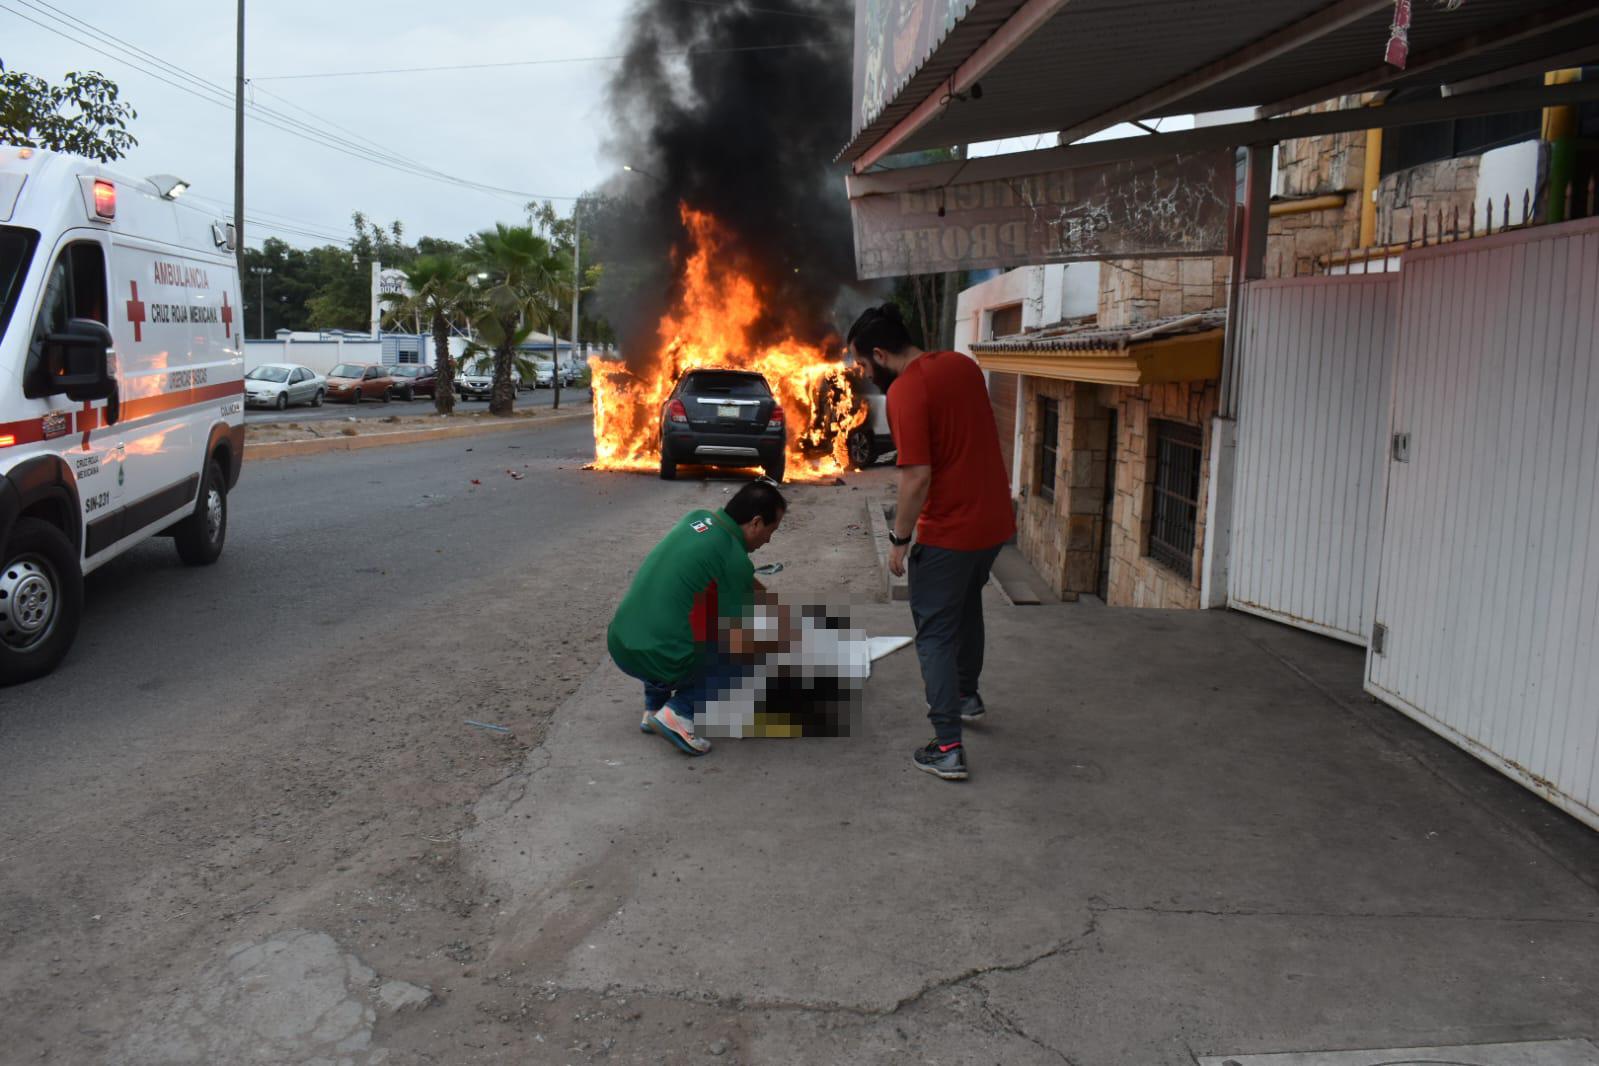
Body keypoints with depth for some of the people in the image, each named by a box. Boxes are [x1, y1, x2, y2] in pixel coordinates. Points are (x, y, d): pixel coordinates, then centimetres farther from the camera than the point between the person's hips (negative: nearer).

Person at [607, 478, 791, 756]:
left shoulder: (697, 519, 11)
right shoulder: (733, 558, -10)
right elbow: (740, 644, -5)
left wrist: (776, 605, 33)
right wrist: (781, 641, 12)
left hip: (618, 645, 7)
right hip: (661, 663, -7)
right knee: (740, 656, 16)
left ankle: (654, 706, 26)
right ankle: (680, 711, -2)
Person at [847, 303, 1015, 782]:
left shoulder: (905, 392, -20)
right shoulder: (963, 365, 5)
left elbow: (917, 478, -24)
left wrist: (899, 538, -13)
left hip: (948, 531, -8)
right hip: (994, 521, 8)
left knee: (935, 634, 2)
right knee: (968, 607, 28)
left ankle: (948, 748, 1)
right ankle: (967, 694, 47)